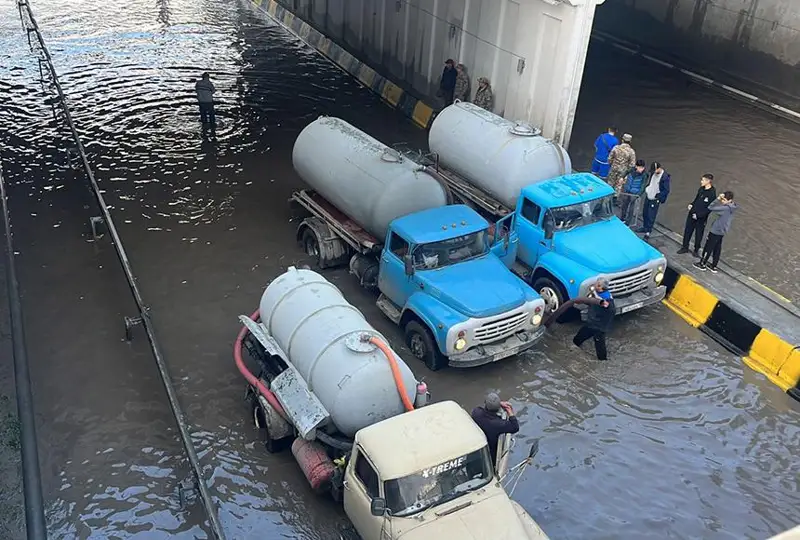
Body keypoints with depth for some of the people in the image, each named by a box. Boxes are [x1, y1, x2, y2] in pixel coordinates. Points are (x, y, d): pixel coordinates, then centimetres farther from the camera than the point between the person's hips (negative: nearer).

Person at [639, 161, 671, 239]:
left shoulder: (665, 177, -21)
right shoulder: (653, 173, 0)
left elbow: (666, 190, -15)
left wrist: (658, 196, -18)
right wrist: (646, 189, 8)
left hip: (655, 200, -7)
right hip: (648, 196, 8)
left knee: (651, 216, -4)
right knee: (645, 213, 18)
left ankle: (648, 232, 3)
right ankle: (645, 227, 36)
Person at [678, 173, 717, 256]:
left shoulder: (712, 193, -19)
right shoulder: (701, 189, 1)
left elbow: (709, 208, -18)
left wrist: (698, 215, -21)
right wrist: (691, 204, -2)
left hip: (701, 218, -6)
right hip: (692, 214, 6)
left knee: (698, 234, 9)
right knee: (687, 231, 14)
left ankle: (696, 250, 26)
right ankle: (685, 247, 29)